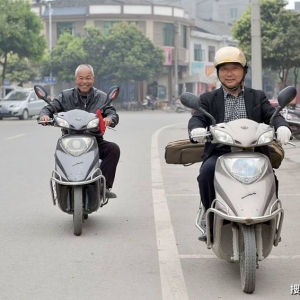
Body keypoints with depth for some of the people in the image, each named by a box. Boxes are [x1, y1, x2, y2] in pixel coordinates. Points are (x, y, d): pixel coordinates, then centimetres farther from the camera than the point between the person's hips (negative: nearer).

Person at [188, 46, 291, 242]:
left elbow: (273, 115, 2)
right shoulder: (209, 99, 14)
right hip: (220, 153, 0)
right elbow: (197, 118, -3)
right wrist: (196, 130, -29)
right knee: (207, 172, -31)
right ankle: (211, 221, -15)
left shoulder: (258, 97, 17)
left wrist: (282, 126, -24)